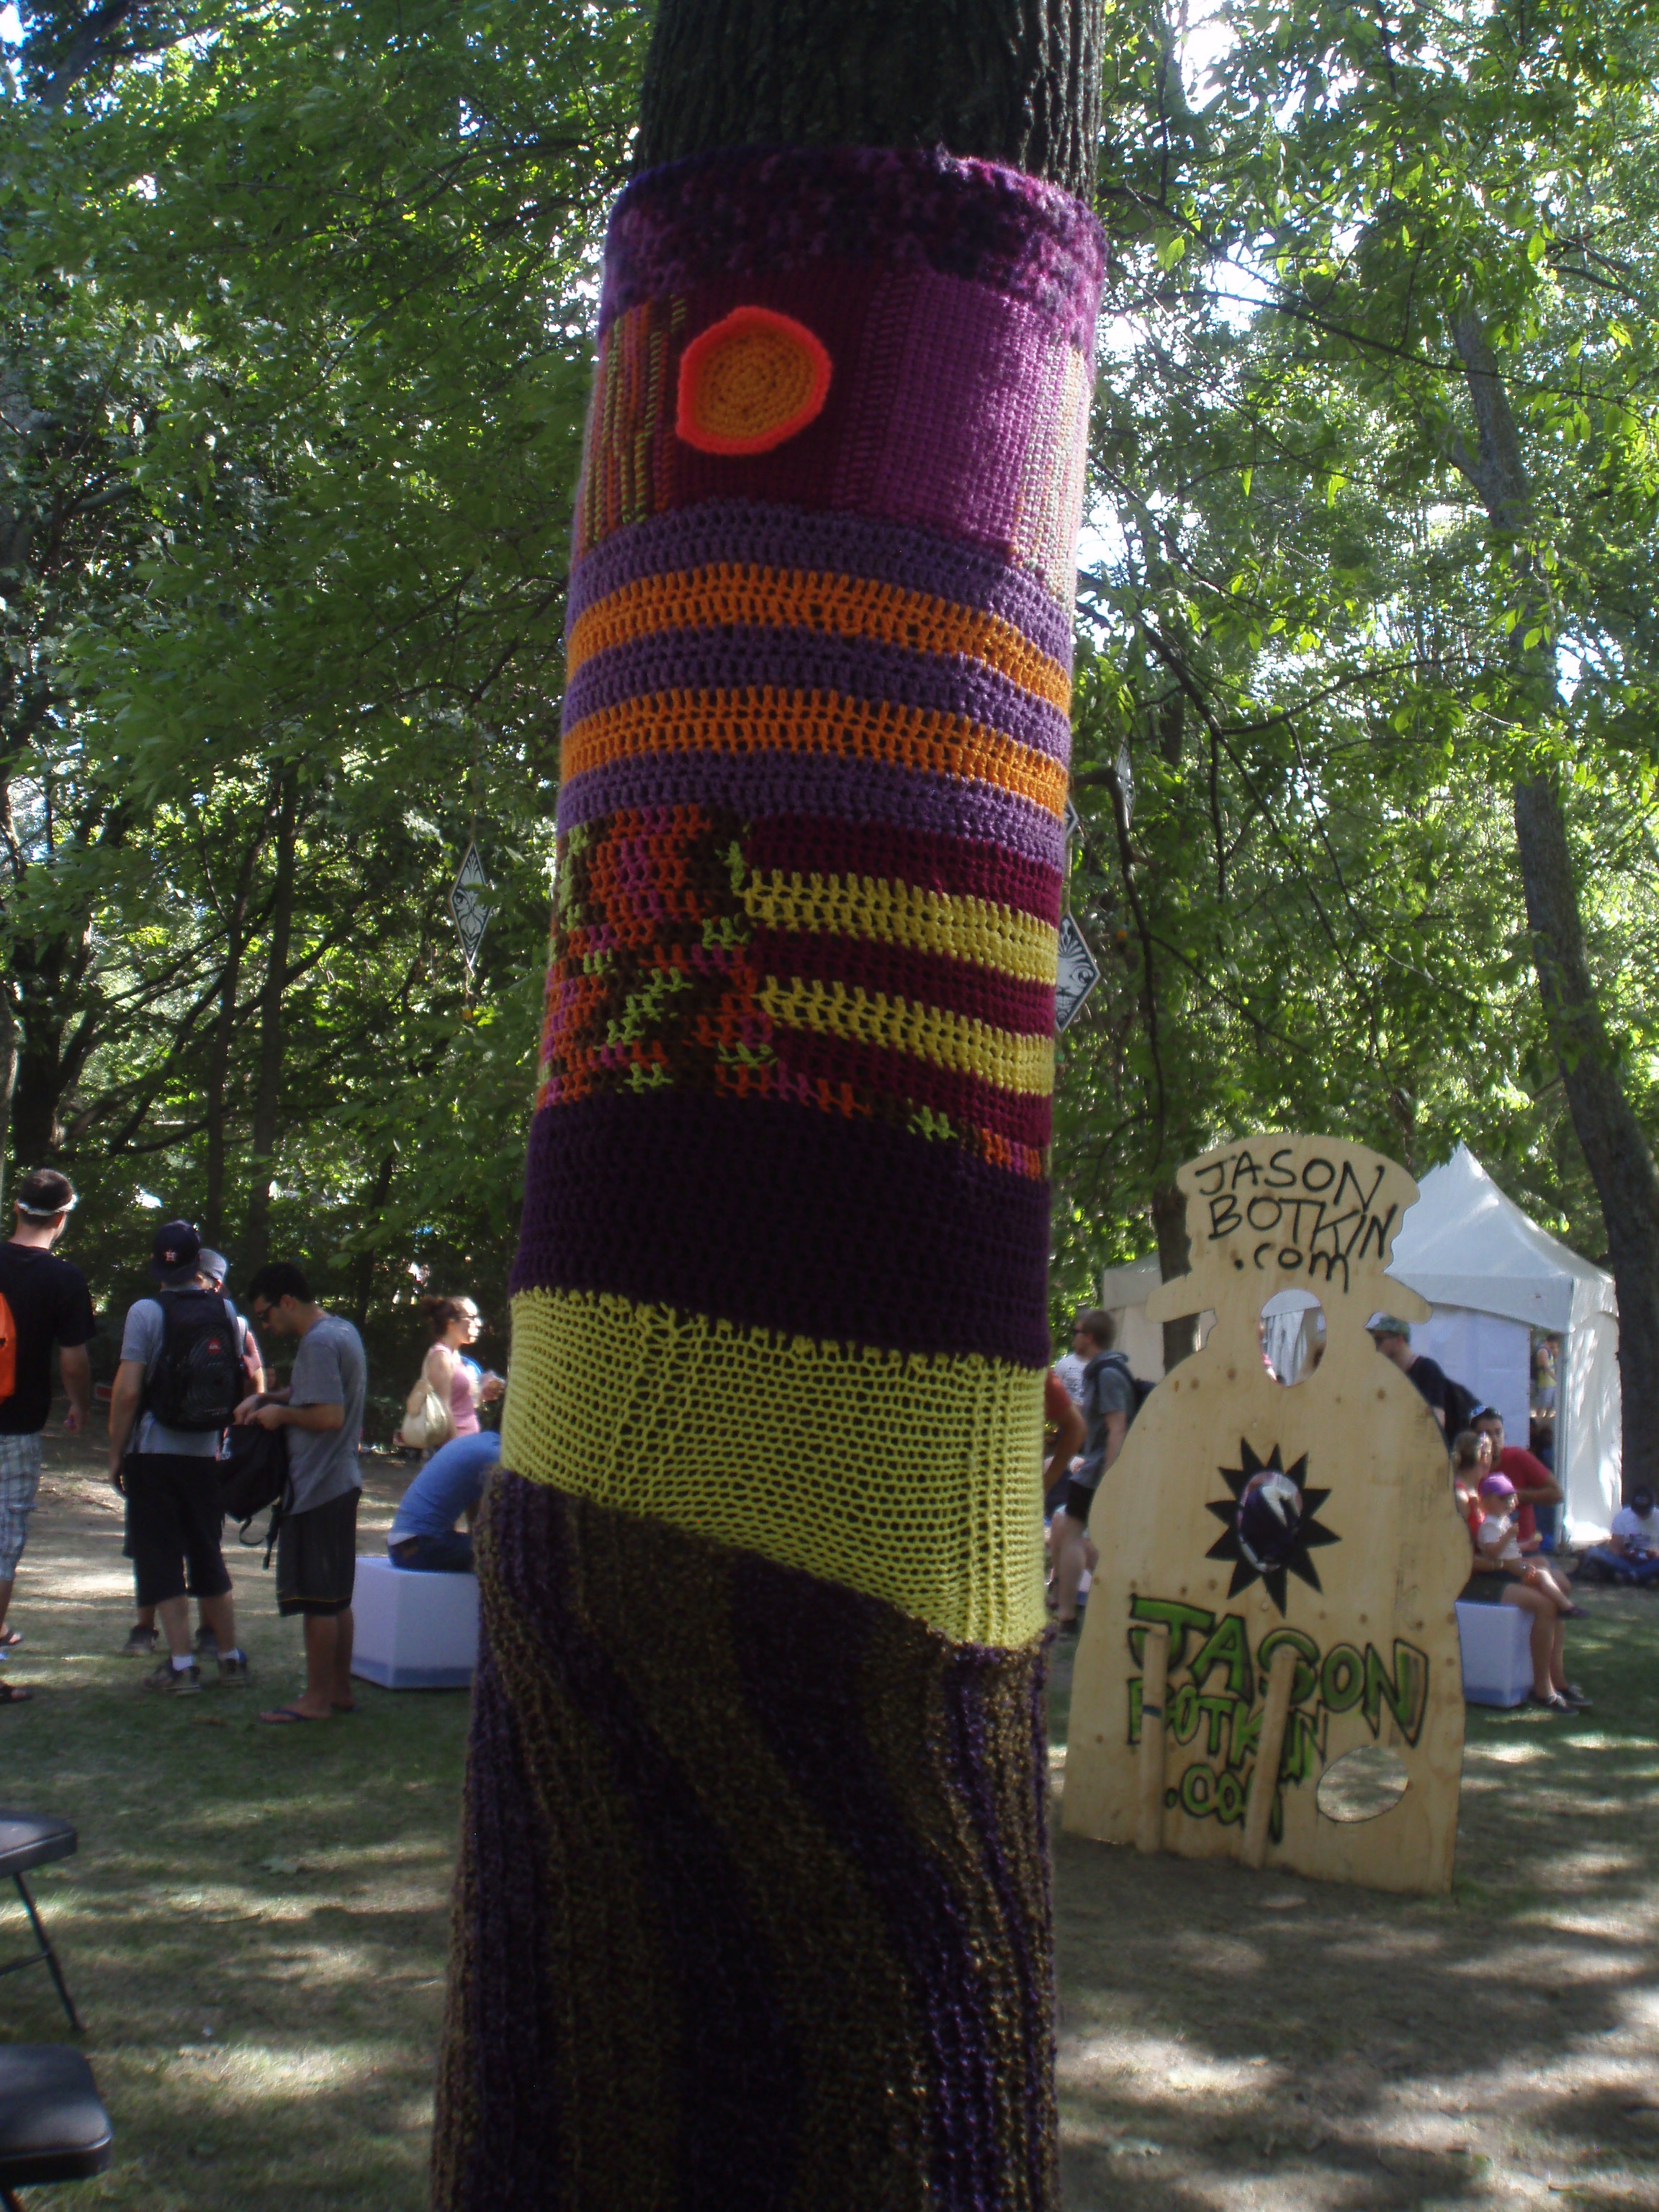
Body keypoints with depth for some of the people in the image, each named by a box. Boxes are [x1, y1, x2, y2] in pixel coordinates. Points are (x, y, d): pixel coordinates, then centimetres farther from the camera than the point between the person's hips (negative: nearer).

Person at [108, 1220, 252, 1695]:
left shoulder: (146, 1312, -11)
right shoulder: (225, 1310, 2)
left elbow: (128, 1391, -14)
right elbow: (239, 1381, 8)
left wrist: (116, 1455, -6)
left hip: (153, 1454, -4)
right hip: (205, 1455, 4)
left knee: (160, 1560, 2)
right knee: (208, 1556, 15)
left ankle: (181, 1665, -2)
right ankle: (230, 1656, 20)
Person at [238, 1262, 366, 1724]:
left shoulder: (318, 1344, -18)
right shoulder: (343, 1331, 13)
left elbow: (329, 1416, -25)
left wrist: (281, 1413, -10)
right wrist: (265, 1398, 12)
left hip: (317, 1490, -10)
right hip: (342, 1482, 10)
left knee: (317, 1599, -2)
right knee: (337, 1598, 15)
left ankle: (316, 1698, 4)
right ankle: (340, 1689, 21)